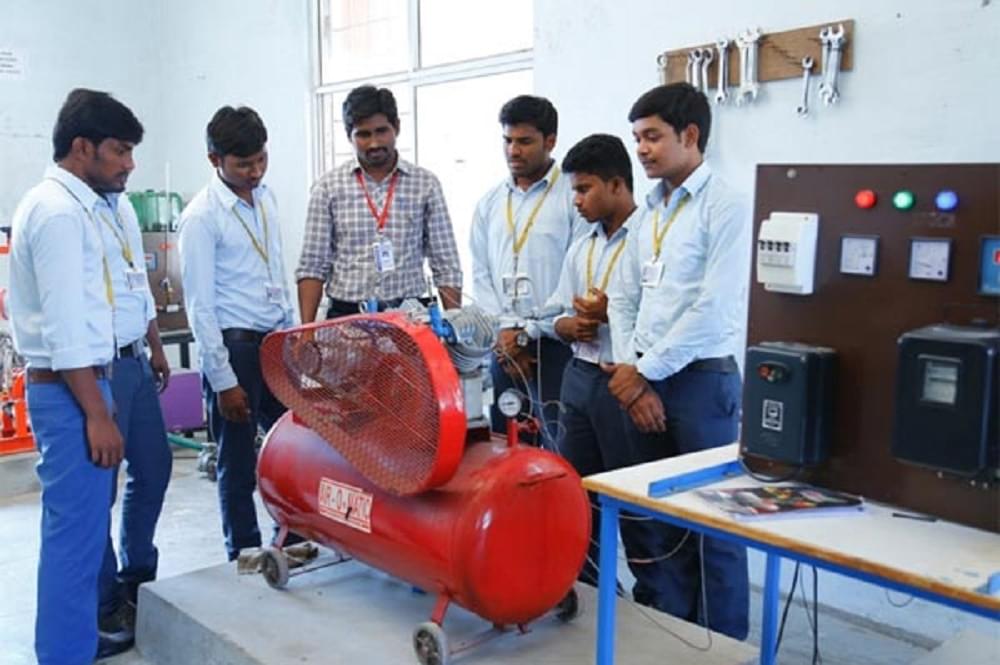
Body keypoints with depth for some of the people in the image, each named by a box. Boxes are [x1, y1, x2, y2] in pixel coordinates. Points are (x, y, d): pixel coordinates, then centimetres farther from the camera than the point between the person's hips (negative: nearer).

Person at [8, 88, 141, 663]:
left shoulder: (65, 204, 14)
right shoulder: (60, 212, -16)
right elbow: (64, 329, -21)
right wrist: (97, 414, -20)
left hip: (77, 384, 10)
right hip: (69, 392, -10)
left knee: (81, 524, 19)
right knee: (75, 531, -3)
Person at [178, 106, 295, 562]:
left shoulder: (266, 197, 8)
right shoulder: (201, 217, -12)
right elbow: (200, 306, -13)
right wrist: (223, 380, -14)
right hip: (235, 345, -6)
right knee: (239, 464, 5)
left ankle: (291, 542, 27)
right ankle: (245, 557, 20)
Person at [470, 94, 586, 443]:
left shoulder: (574, 197, -5)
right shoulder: (490, 203, 12)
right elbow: (481, 275, 11)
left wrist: (527, 334, -10)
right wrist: (504, 332, -3)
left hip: (555, 344, -5)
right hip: (502, 346, 5)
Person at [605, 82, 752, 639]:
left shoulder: (727, 207, -9)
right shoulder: (650, 212, 13)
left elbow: (714, 310, -16)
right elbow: (624, 300, 12)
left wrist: (645, 370, -11)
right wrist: (630, 373, -1)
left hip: (702, 381, -7)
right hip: (643, 381, 7)